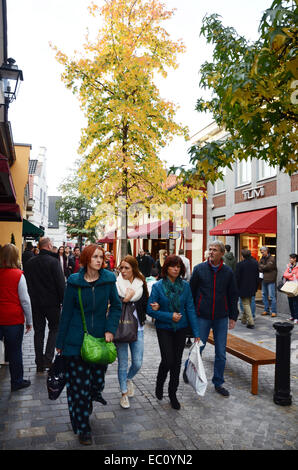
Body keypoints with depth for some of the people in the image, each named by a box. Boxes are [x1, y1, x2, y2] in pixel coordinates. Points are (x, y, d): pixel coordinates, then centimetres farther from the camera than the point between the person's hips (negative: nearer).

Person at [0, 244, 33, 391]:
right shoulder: (18, 275, -14)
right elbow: (25, 300, -11)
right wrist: (29, 321, -1)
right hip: (14, 319, -3)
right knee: (15, 351, 9)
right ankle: (17, 382, 22)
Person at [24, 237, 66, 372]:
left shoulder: (29, 263, 3)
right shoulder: (53, 261, -13)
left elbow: (26, 284, 9)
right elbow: (61, 284, -14)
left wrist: (30, 301, 16)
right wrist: (63, 301, -5)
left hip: (35, 304, 4)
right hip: (52, 303, -4)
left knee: (38, 332, 12)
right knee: (54, 328, 12)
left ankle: (39, 364, 16)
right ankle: (48, 359, 1)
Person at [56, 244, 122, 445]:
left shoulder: (108, 280, -3)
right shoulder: (74, 282, -6)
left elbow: (116, 306, 6)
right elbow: (67, 312, 0)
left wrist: (110, 329, -8)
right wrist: (60, 342, 4)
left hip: (100, 338, 2)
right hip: (77, 340, -2)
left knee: (98, 377, 10)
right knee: (79, 383, 1)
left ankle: (85, 407, 43)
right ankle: (83, 428, 19)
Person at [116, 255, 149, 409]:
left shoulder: (141, 284, 3)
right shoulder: (116, 284, -5)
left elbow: (145, 305, 8)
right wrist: (125, 299, -22)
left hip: (137, 329, 2)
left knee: (137, 363, 4)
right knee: (122, 363, 6)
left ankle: (128, 379, 37)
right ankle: (124, 393, 27)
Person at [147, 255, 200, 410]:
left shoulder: (185, 286, -3)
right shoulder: (158, 286, -10)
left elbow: (190, 309, -1)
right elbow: (150, 310, -9)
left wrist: (196, 333, -4)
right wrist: (170, 316, -17)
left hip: (181, 328, 3)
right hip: (164, 329, -3)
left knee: (177, 361, 10)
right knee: (168, 360, -6)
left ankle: (173, 394, 28)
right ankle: (159, 383, 27)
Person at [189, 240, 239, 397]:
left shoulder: (228, 272, 1)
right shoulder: (199, 269, -4)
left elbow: (233, 295, 8)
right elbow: (191, 292, 1)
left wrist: (233, 316, 6)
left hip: (221, 318, 2)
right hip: (203, 317, -2)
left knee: (221, 353, 8)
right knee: (198, 348, 6)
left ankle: (218, 383, 24)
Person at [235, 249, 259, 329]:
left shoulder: (240, 264, -15)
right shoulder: (255, 263, 1)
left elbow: (237, 278, -12)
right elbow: (257, 276, 8)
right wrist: (256, 287, 16)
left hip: (243, 288, -6)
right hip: (252, 289, 6)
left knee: (246, 305, 0)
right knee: (248, 304, 19)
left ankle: (251, 322, -7)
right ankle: (244, 319, 33)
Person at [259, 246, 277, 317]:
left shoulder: (272, 258, -8)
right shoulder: (262, 258, 13)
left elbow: (268, 267, -19)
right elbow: (259, 267, 9)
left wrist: (261, 266, -4)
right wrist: (262, 269, -11)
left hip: (270, 280, -7)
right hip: (264, 279, 7)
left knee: (272, 296, -5)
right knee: (264, 295, 11)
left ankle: (273, 311, 1)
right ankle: (266, 310, 21)